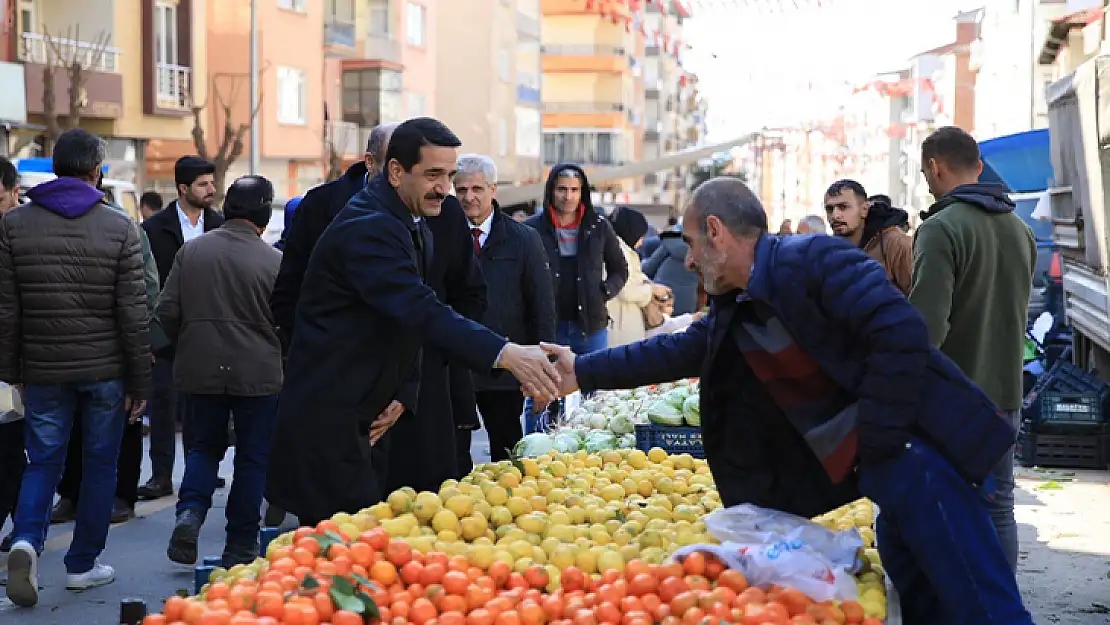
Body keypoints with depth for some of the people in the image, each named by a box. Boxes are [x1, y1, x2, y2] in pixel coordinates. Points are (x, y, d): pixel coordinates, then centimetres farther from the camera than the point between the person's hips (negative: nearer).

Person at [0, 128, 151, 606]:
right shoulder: (119, 227, -6)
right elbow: (133, 313, -7)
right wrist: (140, 381, 0)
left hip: (43, 369, 2)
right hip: (105, 369, -1)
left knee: (43, 461, 11)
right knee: (99, 464, 11)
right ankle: (82, 565, 17)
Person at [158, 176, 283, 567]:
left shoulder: (191, 250, -1)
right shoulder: (274, 261, -12)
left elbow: (167, 311, 0)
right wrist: (275, 356, 13)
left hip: (200, 369, 3)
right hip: (258, 373, -3)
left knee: (205, 445, 21)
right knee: (252, 457, 9)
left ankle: (190, 510, -2)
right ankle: (240, 547, 13)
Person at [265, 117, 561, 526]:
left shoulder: (414, 227, 11)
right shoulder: (367, 228, -21)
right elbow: (421, 313, -33)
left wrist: (403, 396, 4)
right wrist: (506, 355, -41)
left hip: (367, 413, 10)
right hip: (327, 416, -10)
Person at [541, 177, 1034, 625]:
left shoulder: (813, 259, -15)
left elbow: (902, 334, -22)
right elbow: (675, 352, 26)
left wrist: (874, 441, -19)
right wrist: (583, 372, 27)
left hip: (913, 455, -9)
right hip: (876, 469, 9)